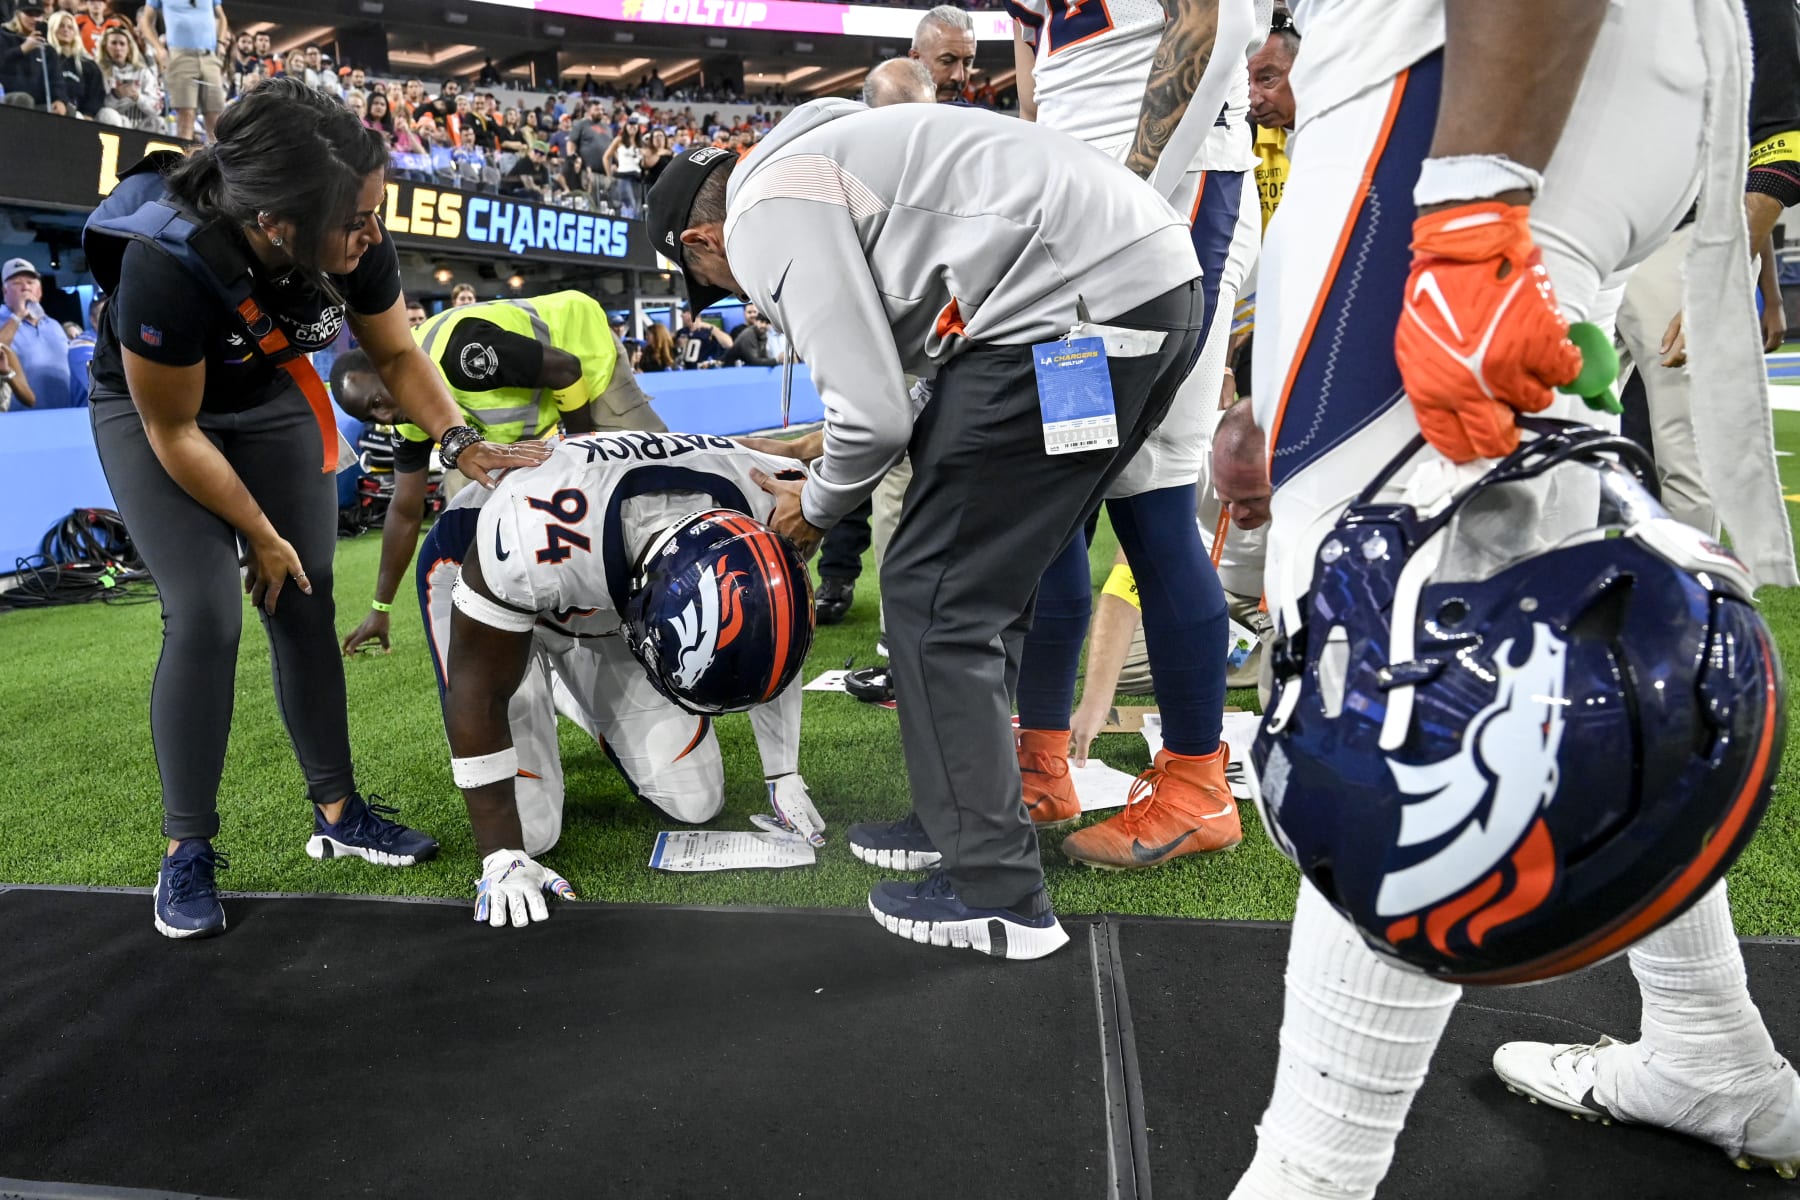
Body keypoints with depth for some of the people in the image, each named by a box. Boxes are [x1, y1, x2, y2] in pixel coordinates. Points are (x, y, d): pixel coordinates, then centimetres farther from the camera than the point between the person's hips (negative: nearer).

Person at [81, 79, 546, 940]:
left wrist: (462, 442, -20)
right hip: (151, 408, -4)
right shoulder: (167, 263, -38)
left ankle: (337, 812, 13)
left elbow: (397, 355, -6)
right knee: (206, 615, -14)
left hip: (272, 397, 4)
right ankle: (186, 849, 1)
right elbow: (174, 430, -24)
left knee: (305, 607, 1)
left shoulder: (356, 246, -26)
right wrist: (262, 537, -15)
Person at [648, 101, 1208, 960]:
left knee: (933, 593, -2)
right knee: (984, 581, 18)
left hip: (1076, 309, -10)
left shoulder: (765, 217, -3)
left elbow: (874, 414, -9)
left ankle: (996, 894, 7)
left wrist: (815, 509, 10)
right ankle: (962, 824, 31)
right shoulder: (811, 161, 27)